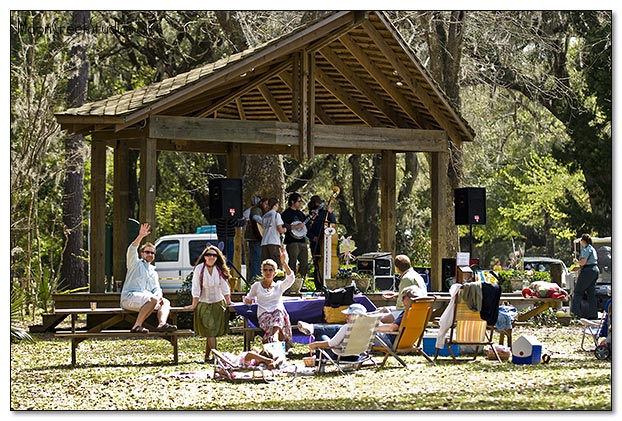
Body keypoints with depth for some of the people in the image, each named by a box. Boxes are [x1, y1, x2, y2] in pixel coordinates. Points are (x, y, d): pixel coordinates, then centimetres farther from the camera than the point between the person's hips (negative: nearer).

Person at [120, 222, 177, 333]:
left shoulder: (153, 272, 29)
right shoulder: (136, 263, 12)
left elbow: (157, 289, 20)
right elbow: (131, 250, -8)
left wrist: (159, 295, -5)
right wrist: (140, 236, -23)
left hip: (147, 298, 7)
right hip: (129, 297, -7)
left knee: (165, 302, -12)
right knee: (153, 299, -31)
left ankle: (162, 323, -38)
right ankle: (137, 326, -37)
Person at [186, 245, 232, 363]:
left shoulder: (220, 270, -1)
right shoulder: (199, 269, -8)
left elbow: (224, 287, 3)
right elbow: (196, 288, -9)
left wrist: (228, 302, 0)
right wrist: (194, 305, -12)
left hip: (218, 303, 3)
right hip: (204, 304, -3)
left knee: (215, 331, 1)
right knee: (210, 331, -12)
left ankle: (207, 356, 10)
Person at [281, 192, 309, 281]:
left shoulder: (299, 213, 21)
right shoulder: (287, 213, -4)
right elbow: (282, 225, -18)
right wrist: (296, 227, -20)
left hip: (302, 241, 8)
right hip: (292, 242, -8)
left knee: (305, 264, 8)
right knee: (292, 264, -11)